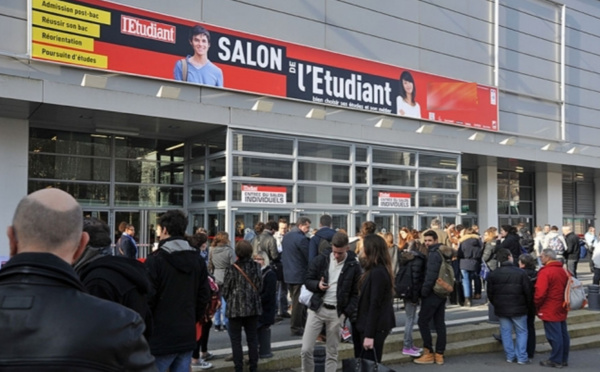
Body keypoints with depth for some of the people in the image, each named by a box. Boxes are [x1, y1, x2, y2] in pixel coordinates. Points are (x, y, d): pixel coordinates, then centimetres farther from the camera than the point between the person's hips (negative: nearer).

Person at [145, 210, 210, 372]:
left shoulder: (155, 260, -12)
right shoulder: (198, 260, 8)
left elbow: (147, 298, -12)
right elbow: (204, 296, 10)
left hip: (160, 338, -6)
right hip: (187, 336, 6)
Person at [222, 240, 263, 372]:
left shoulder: (232, 269, -11)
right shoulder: (256, 267, -2)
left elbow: (225, 290, -6)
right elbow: (260, 287, 1)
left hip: (236, 308, -3)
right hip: (253, 307, 3)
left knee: (236, 339, 7)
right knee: (252, 338, 12)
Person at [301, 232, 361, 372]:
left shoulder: (354, 266, -3)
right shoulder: (320, 259, -2)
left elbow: (355, 293, 2)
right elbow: (308, 280, 4)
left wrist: (347, 313, -8)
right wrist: (317, 285, -18)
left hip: (337, 312, -1)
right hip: (317, 309, 1)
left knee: (332, 353, 8)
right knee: (306, 350, -2)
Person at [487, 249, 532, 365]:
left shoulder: (493, 274, -1)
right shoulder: (520, 273, -12)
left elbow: (490, 293, 4)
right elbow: (528, 291, -7)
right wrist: (528, 306, 8)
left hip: (501, 309, 3)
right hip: (518, 309, -3)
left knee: (506, 332, 11)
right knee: (521, 332, 9)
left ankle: (510, 356, 14)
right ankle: (522, 357, 8)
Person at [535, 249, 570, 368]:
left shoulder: (545, 272, -18)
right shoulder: (563, 271, 9)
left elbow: (540, 293, -22)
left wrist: (537, 305, -6)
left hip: (550, 311, -9)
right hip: (561, 309, 9)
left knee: (554, 335, -1)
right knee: (563, 334, 13)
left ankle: (556, 360, 6)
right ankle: (564, 359, 23)